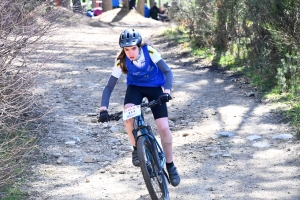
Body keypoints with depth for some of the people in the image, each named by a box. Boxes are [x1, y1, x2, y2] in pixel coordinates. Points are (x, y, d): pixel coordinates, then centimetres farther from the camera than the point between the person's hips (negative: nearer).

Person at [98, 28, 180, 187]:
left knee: (163, 128, -11)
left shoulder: (149, 52, -28)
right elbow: (109, 87, -23)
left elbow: (168, 72, -27)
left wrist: (167, 91, -45)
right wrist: (103, 109, -35)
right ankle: (137, 148, -4)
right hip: (135, 87, 1)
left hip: (155, 87, -1)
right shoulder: (121, 61, -24)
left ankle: (170, 165, 8)